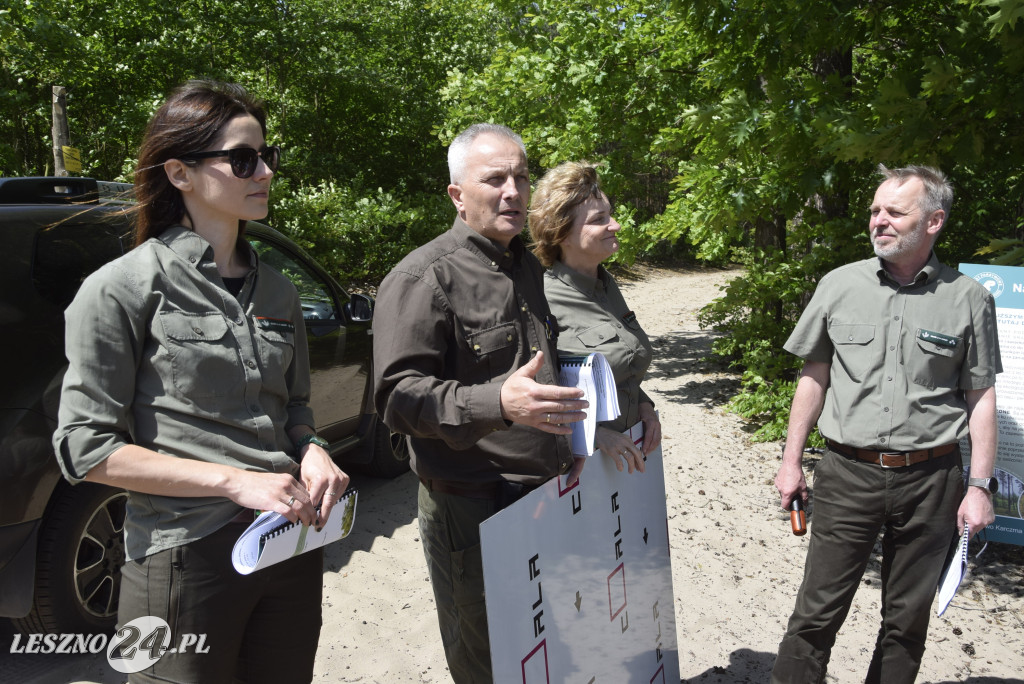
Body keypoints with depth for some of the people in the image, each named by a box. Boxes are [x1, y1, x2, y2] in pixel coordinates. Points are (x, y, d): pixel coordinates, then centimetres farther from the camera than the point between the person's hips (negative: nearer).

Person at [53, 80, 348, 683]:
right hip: (186, 559, -5)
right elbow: (87, 447, -10)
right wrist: (234, 480, -19)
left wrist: (313, 451, -5)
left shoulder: (277, 291, 8)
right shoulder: (124, 289, -9)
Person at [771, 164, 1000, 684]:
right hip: (848, 472, 0)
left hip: (930, 481, 1)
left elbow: (981, 397, 4)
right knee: (817, 612, 3)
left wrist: (980, 486, -1)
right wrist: (791, 462, 5)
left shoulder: (969, 300, -1)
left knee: (908, 620, 15)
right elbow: (814, 377, 6)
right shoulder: (840, 285, 1)